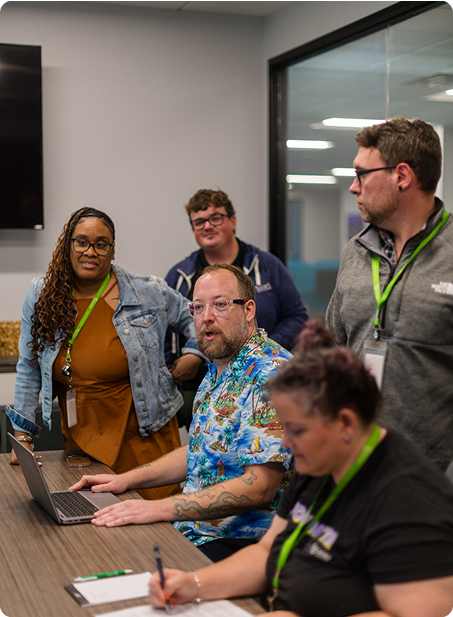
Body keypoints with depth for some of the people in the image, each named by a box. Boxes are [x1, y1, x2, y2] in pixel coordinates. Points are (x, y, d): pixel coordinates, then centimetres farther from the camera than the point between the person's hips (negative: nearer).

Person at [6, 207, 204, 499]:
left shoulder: (150, 294, -2)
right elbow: (29, 369, 10)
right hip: (81, 440, 2)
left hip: (144, 439, -1)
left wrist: (194, 354, -1)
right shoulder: (42, 295, 3)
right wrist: (22, 434, 8)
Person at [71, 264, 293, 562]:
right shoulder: (218, 370, 14)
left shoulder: (272, 374, -19)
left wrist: (161, 509, -29)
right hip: (191, 529, 9)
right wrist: (128, 479, 14)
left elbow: (259, 487, -26)